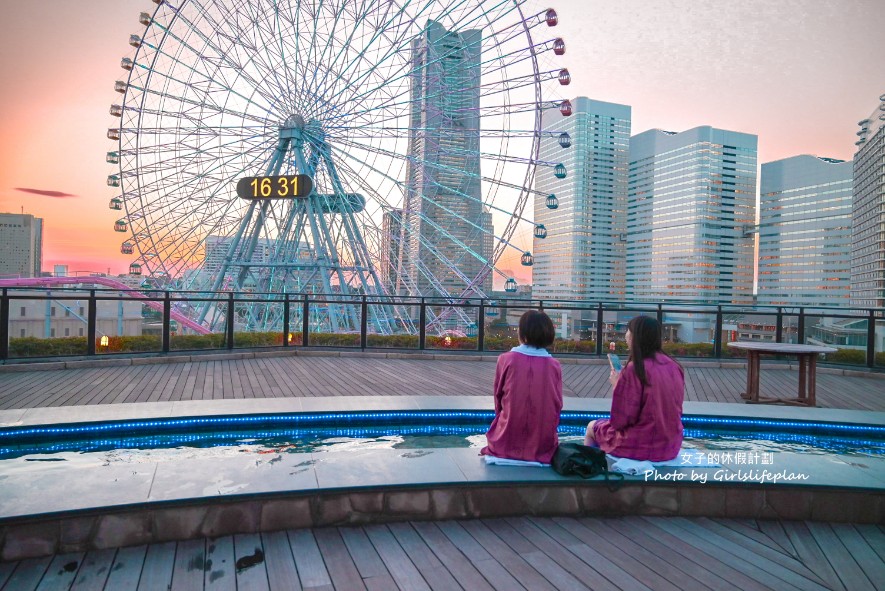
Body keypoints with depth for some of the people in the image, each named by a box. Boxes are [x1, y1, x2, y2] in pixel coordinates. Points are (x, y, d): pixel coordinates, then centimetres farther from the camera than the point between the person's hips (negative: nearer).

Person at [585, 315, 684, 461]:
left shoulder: (634, 369, -20)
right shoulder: (674, 366, 0)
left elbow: (620, 420, -17)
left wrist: (616, 384, -4)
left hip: (642, 446, -7)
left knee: (592, 427, 20)